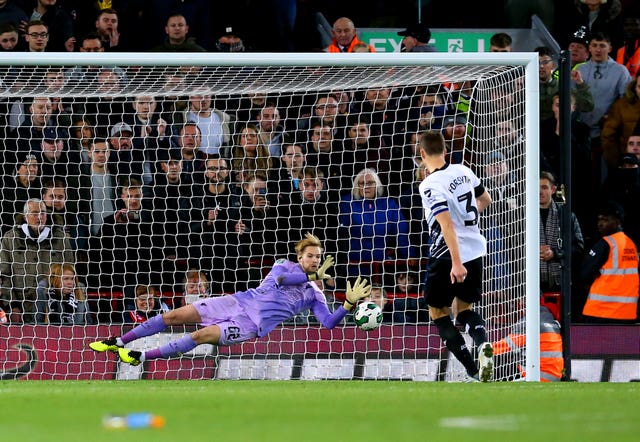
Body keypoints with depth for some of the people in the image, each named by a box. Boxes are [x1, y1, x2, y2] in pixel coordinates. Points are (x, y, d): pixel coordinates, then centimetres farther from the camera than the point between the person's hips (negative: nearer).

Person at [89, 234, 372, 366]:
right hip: (239, 302, 2)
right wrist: (312, 276, -15)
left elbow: (329, 323, -7)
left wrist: (349, 304, -20)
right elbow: (279, 278, -17)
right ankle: (118, 342, 7)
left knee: (201, 336, -24)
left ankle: (141, 357, -17)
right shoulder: (285, 266, 7)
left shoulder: (314, 295, 5)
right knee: (175, 316, -5)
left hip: (254, 325, -2)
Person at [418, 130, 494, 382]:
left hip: (448, 256, -7)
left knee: (438, 312, 9)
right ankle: (483, 344, -12)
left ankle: (474, 372, -2)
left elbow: (447, 224, -26)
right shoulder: (463, 172, 4)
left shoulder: (430, 185, -17)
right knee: (463, 308, 21)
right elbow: (485, 200, 21)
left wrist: (456, 262, -29)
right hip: (476, 250, 7)